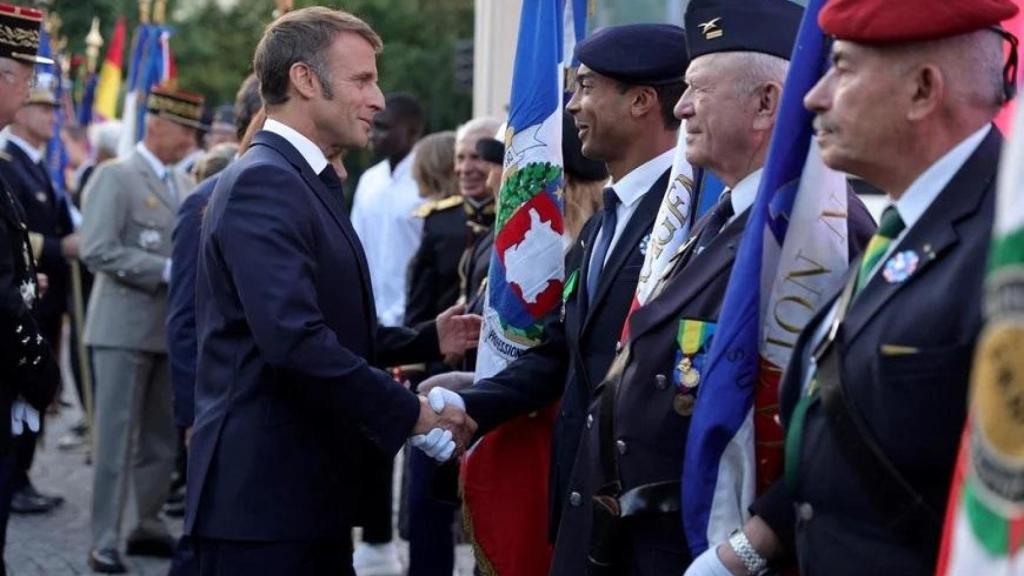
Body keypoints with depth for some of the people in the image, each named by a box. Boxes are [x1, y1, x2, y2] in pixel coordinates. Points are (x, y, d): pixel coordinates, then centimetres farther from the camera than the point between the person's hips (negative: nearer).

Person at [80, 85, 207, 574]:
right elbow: (98, 251, -16)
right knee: (116, 436, -4)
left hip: (173, 327, 7)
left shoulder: (185, 184, 14)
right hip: (126, 327, -7)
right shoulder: (114, 177, -7)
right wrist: (166, 271, -19)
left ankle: (149, 526, 22)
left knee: (162, 436, 12)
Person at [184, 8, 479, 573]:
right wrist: (412, 414, -21)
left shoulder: (304, 181, 18)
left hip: (307, 492, 10)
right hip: (263, 493, -10)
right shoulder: (263, 182, -15)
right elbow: (295, 338, -26)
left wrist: (429, 340, 12)